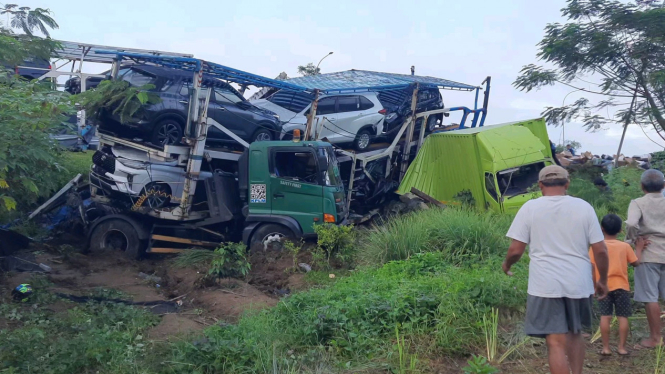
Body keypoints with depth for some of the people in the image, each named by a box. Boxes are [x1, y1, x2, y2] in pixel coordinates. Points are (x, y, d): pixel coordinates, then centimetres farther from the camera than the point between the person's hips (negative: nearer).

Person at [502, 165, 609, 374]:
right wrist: (603, 281, 14)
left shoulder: (530, 207, -3)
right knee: (575, 333, 24)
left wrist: (507, 265, 15)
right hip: (578, 283, 3)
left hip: (545, 285, -3)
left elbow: (516, 249, -6)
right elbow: (600, 250, 0)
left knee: (556, 342, -1)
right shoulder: (583, 207, 2)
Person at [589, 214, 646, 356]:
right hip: (621, 286, 1)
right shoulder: (625, 246, -1)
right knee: (623, 317, 7)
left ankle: (606, 348, 4)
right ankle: (622, 347, 10)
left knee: (605, 316, 2)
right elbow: (636, 262, 6)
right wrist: (639, 248, 21)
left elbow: (592, 268, -7)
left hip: (603, 287, 0)